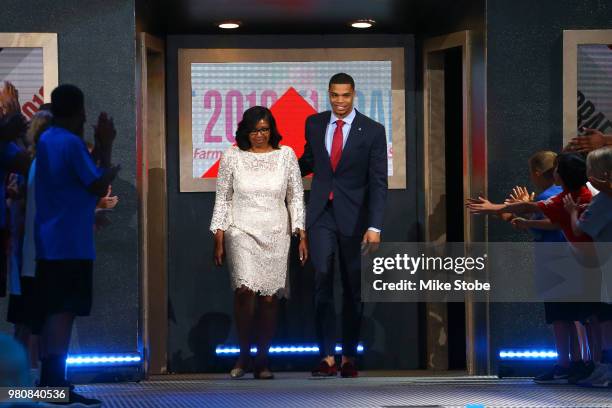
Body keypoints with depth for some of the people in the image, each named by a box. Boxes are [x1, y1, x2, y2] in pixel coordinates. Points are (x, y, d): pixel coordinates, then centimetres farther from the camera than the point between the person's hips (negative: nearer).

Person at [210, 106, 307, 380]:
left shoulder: (285, 155, 4)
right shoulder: (232, 157, 3)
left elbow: (296, 197, 8)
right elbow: (222, 199, 7)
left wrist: (301, 236, 2)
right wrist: (219, 241, 2)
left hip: (276, 234, 1)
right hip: (241, 233, -1)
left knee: (269, 297, 0)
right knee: (244, 290, -19)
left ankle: (262, 361, 10)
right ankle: (244, 355, -5)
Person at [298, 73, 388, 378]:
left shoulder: (372, 131, -7)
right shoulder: (314, 124, 3)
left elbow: (378, 182, -10)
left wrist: (375, 227, -18)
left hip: (354, 216, -2)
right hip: (321, 215, 2)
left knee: (353, 288, 7)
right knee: (322, 283, -9)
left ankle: (349, 356, 17)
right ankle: (327, 357, -9)